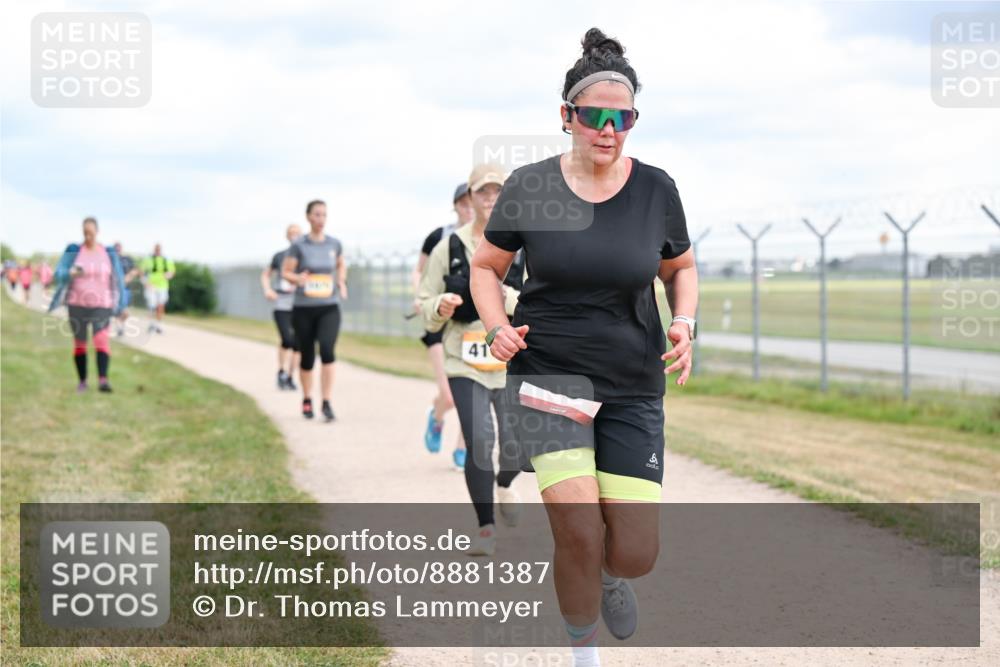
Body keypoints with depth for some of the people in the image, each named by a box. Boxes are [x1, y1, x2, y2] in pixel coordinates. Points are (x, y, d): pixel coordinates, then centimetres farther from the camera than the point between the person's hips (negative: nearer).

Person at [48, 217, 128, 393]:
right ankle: (82, 381, 24)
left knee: (102, 341, -20)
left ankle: (103, 381, -32)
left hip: (101, 306, -1)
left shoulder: (109, 254, 0)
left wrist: (120, 307, 4)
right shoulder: (73, 252, -3)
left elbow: (118, 281, 7)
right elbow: (59, 274, -9)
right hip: (77, 305, 1)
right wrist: (71, 274, -33)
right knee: (79, 344, 7)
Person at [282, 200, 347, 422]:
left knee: (327, 350, -19)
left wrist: (342, 282, 4)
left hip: (329, 308, 1)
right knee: (307, 356, 7)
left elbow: (341, 265, 23)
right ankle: (307, 400, 30)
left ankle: (327, 403, -17)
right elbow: (286, 272, -2)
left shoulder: (334, 244, 5)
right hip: (303, 308, -1)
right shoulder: (299, 245, -3)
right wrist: (297, 278, -23)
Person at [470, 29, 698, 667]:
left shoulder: (656, 189, 0)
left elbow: (681, 268, 16)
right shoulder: (530, 188, -4)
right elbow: (486, 267, 9)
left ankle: (610, 575, 37)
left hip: (633, 386, 2)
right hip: (547, 373, -2)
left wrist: (684, 322, -4)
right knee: (580, 532, -18)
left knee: (636, 555, -2)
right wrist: (499, 326, -10)